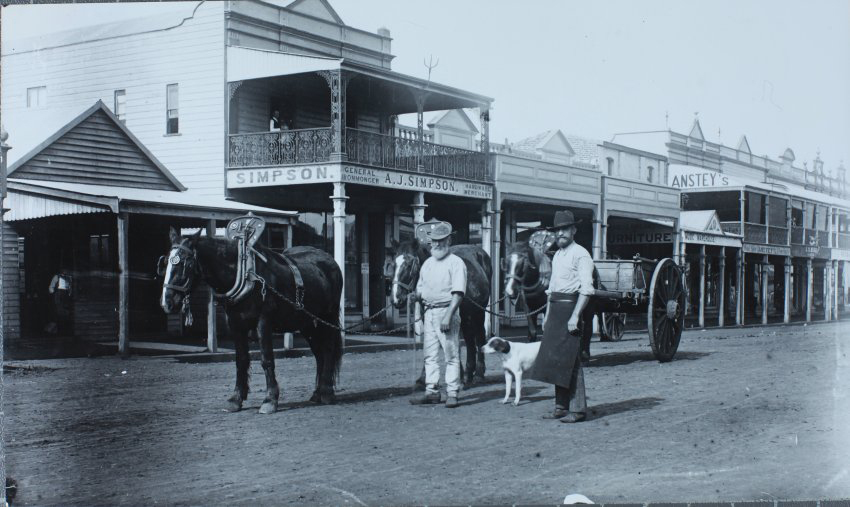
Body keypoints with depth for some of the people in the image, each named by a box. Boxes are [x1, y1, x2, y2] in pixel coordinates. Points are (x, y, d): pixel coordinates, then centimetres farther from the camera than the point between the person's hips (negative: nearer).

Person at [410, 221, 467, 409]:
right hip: (429, 312, 7)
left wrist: (448, 316, -23)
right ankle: (432, 392, 16)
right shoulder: (427, 263, 16)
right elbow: (419, 288, 22)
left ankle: (452, 394, -1)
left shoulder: (456, 263, -6)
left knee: (451, 354, -3)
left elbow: (457, 293, -15)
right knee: (430, 354, 9)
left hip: (446, 311, -7)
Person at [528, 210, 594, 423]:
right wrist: (547, 316, 17)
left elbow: (586, 289, -16)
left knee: (569, 359, -8)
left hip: (570, 307, -9)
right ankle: (561, 406, 16)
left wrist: (575, 316, -21)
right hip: (555, 309, 9)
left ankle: (577, 409, -3)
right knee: (555, 358, 9)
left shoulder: (580, 254, -9)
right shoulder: (557, 255, 18)